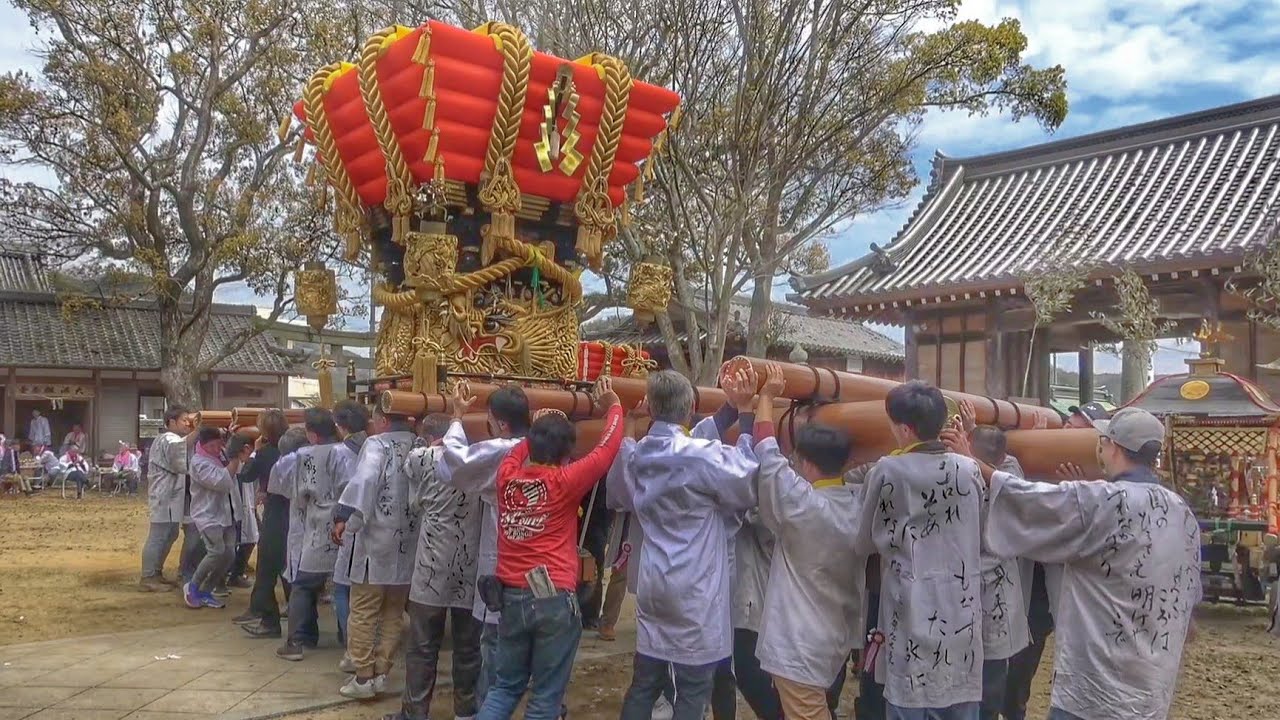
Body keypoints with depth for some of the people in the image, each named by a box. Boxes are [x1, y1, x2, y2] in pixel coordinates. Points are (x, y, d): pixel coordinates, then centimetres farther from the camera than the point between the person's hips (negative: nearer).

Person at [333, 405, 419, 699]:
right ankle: (381, 673, 17)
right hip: (408, 542, 5)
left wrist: (344, 516, -23)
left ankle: (364, 676, 6)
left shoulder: (378, 444, -7)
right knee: (394, 613, 13)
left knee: (363, 612, 3)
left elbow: (364, 480, -22)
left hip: (378, 537, -5)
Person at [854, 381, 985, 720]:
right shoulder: (969, 469, 1)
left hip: (912, 616, -4)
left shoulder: (887, 471, -9)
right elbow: (978, 537, 13)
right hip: (962, 615, 4)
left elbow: (865, 543, 2)